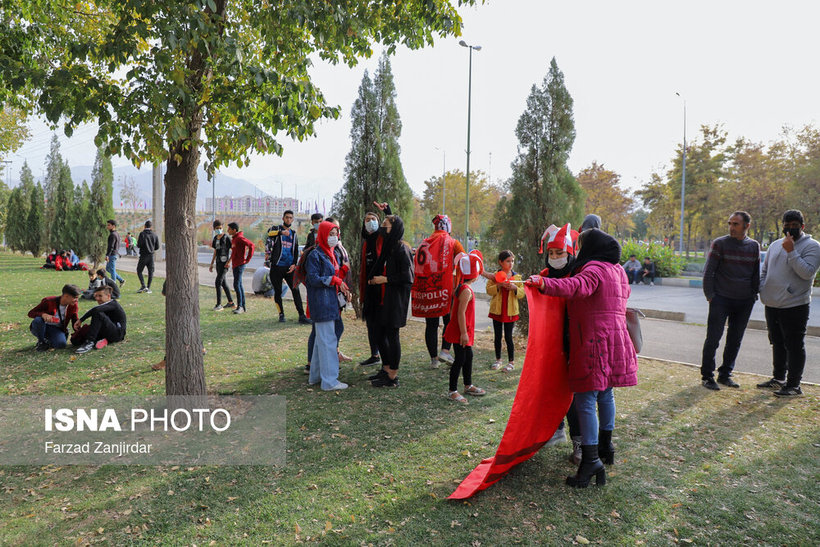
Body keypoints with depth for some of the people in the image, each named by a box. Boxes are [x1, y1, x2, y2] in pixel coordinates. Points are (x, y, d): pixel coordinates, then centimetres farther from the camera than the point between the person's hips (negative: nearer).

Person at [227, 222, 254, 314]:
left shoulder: (240, 238, -14)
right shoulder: (234, 239, 16)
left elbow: (251, 245, -24)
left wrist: (248, 259, -20)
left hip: (240, 265, -10)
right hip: (235, 265, 10)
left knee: (236, 285, -12)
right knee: (239, 285, 11)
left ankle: (240, 306, -8)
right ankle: (243, 307, 15)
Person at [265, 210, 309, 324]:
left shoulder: (293, 233, 16)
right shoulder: (276, 229, 3)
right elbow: (269, 233, -21)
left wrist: (294, 264, 1)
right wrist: (281, 232, -37)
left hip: (289, 267, 3)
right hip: (277, 266, -2)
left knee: (296, 290, -4)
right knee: (278, 292, 4)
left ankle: (301, 315, -5)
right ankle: (281, 314, 17)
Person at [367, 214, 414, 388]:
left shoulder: (401, 249, -15)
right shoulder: (388, 247, 11)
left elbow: (408, 276, -19)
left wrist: (385, 279, -15)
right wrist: (374, 278, 7)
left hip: (396, 299, -9)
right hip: (384, 297, 9)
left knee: (391, 334, -2)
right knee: (379, 332, 15)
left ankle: (393, 377, 9)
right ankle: (386, 369, 29)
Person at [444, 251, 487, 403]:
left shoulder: (460, 287, 9)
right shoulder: (466, 290, -20)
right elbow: (461, 313, -24)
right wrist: (463, 333, -23)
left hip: (464, 331, 10)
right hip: (460, 332, -10)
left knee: (468, 356, 19)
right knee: (460, 359, -4)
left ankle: (468, 386, 33)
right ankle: (452, 391, 4)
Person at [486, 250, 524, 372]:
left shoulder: (517, 277, 3)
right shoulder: (495, 276, 0)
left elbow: (522, 293, 1)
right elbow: (489, 290, -9)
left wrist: (515, 288, -18)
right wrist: (499, 285, -23)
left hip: (510, 311, -1)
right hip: (497, 310, 1)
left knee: (508, 337, 0)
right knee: (497, 336, 11)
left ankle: (511, 362, 11)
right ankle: (498, 360, 25)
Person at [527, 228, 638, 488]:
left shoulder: (594, 269, -13)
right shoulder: (617, 270, 19)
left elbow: (578, 286, -34)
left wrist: (544, 283, -50)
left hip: (595, 343, -10)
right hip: (616, 337, 10)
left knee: (585, 402, -8)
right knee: (605, 394, 23)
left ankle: (591, 461, -8)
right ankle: (605, 447, 38)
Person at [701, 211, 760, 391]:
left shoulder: (754, 246, 7)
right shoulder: (720, 243, -4)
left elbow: (756, 274, 16)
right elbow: (708, 271, -3)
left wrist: (753, 295, 10)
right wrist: (710, 295, -7)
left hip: (745, 301, 4)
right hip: (721, 299, -4)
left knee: (735, 340, 10)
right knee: (713, 337, -5)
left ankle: (725, 374, 22)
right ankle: (707, 376, 4)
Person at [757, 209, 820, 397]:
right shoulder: (775, 245, 14)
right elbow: (765, 271, 21)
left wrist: (791, 251, -21)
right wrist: (763, 290, 8)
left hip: (795, 306, -7)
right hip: (772, 305, 7)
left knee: (794, 346, -1)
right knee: (777, 343, 16)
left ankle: (794, 385, 6)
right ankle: (778, 378, 29)